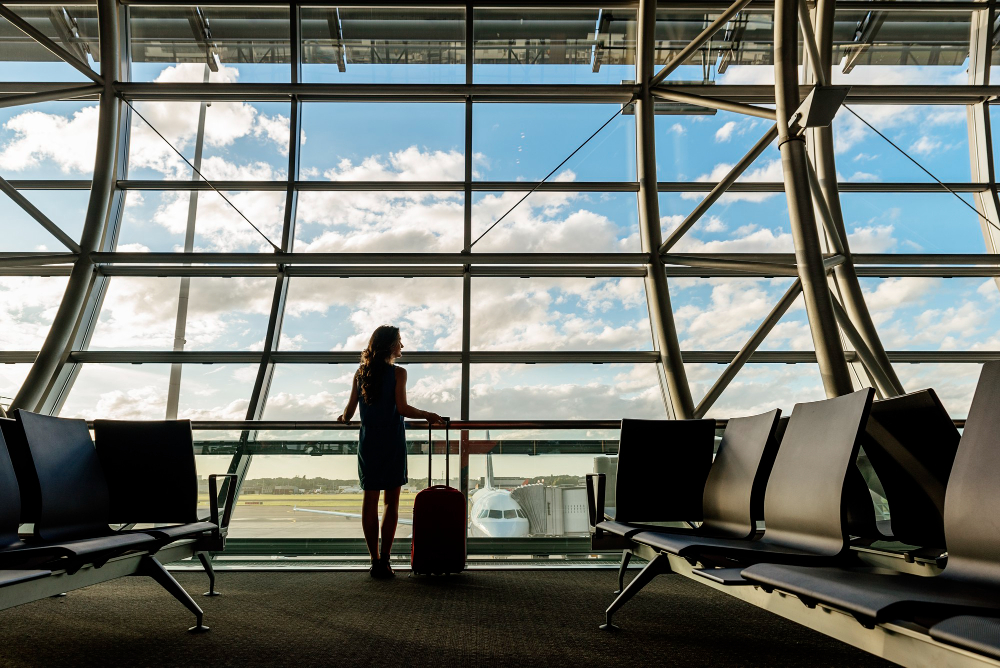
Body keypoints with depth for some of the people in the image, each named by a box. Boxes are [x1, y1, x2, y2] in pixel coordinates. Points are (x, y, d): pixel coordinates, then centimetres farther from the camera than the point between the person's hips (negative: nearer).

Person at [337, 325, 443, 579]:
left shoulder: (361, 373, 6)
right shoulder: (398, 372, -7)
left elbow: (349, 410, 6)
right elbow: (402, 408, -15)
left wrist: (343, 418, 27)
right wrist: (428, 415, -2)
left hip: (368, 443, 4)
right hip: (392, 443, -4)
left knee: (370, 500, 8)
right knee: (391, 501, 3)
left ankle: (375, 560, 10)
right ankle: (384, 560, 0)